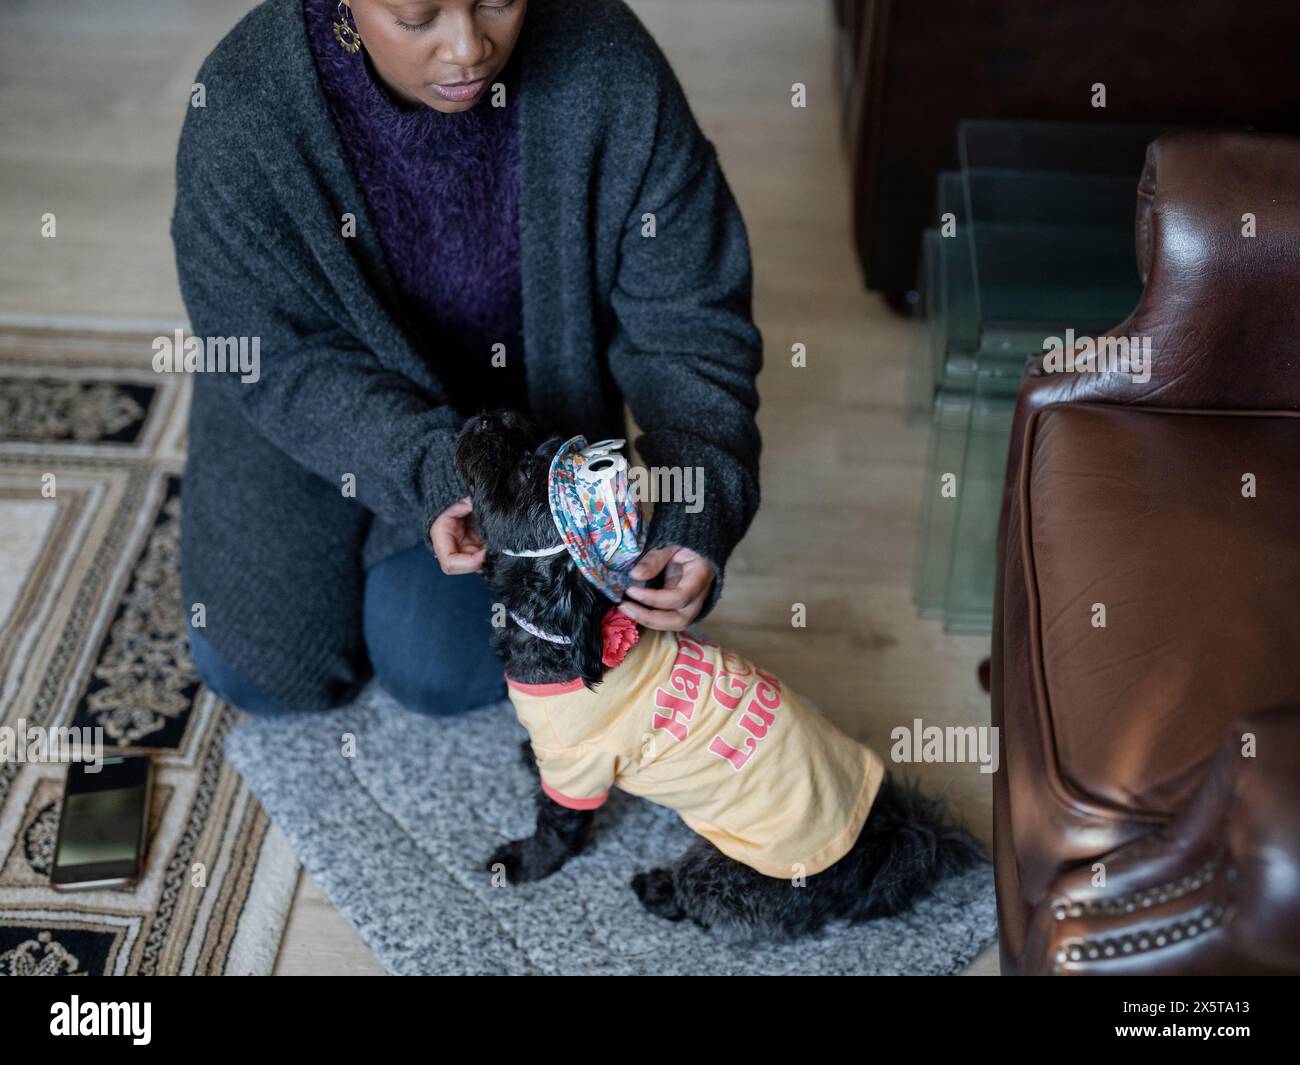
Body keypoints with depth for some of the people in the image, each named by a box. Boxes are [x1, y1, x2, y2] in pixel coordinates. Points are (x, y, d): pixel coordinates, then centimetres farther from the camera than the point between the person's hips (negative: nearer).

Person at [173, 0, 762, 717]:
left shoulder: (607, 68, -28)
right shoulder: (242, 105, -29)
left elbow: (687, 318, -21)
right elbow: (279, 361, -21)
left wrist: (698, 510, -36)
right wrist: (429, 469, -37)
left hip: (519, 404, 0)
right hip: (317, 412, 1)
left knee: (439, 672, -9)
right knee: (260, 671, 3)